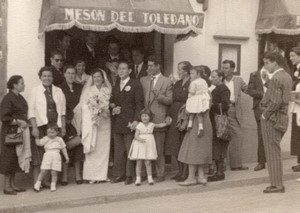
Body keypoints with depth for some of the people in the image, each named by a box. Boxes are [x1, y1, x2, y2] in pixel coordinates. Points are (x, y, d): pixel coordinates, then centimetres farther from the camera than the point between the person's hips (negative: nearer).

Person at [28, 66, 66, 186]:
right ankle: (36, 181, 1)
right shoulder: (35, 91, 4)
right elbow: (31, 111, -2)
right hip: (40, 126, -3)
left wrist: (63, 127, 4)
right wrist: (34, 127, -11)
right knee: (38, 156, -3)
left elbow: (62, 110, 11)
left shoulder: (58, 91, 12)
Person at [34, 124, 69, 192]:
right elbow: (38, 143, 0)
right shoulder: (45, 139, 9)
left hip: (56, 156, 0)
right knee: (43, 171, -3)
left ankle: (53, 185, 10)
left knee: (54, 172, 0)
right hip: (47, 156, 0)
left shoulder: (59, 139, 10)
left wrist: (66, 157, 14)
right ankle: (37, 184, 7)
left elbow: (63, 148, 15)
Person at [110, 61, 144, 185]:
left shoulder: (135, 85, -2)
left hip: (129, 123, -6)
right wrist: (113, 108, 1)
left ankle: (130, 175, 3)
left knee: (130, 150, -3)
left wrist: (136, 120, -15)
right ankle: (119, 174, 12)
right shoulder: (116, 86, 18)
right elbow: (112, 101, 25)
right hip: (117, 123, 6)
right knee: (118, 150, 6)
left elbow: (140, 104, -6)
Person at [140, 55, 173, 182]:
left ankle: (160, 174, 7)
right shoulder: (143, 80, 16)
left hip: (158, 119, -4)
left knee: (158, 150, 0)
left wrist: (159, 96, -16)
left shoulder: (166, 82, 4)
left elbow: (170, 100, -1)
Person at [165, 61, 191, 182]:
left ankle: (185, 173, 7)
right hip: (175, 117, 8)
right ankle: (180, 171, 22)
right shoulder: (177, 84, 14)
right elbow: (173, 100, 14)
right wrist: (169, 115, 6)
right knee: (176, 146, 11)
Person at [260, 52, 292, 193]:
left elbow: (275, 102, -23)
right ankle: (277, 182, 21)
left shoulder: (275, 79, -18)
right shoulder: (287, 77, 11)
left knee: (272, 152, -2)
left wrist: (265, 115, -12)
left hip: (271, 118, -9)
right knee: (275, 151, 16)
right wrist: (267, 83, 6)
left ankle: (277, 184, 3)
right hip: (282, 117, 10)